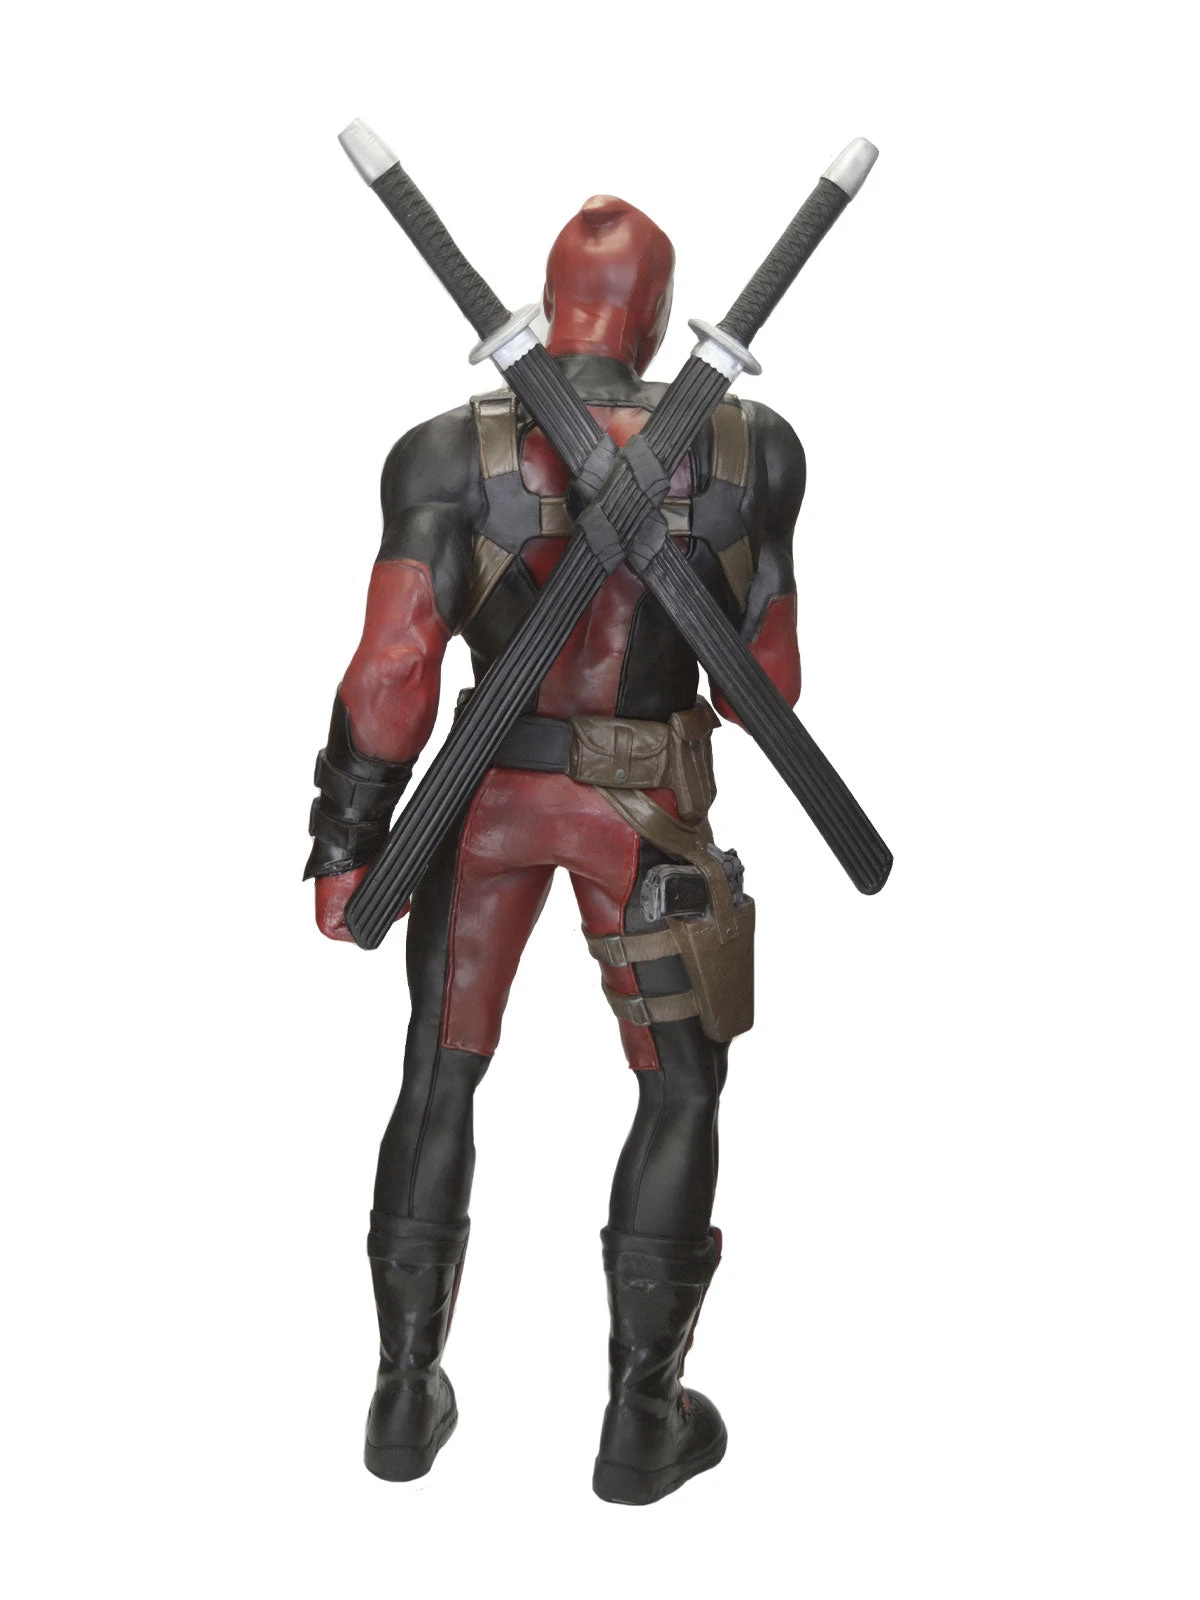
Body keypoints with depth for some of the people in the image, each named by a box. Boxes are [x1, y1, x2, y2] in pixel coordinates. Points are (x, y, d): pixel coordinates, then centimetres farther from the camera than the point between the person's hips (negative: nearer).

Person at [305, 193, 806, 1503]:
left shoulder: (455, 451, -11)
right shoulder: (743, 450, -9)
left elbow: (392, 666, -14)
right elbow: (769, 659, 0)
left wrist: (344, 837, -7)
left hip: (487, 799, 1)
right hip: (646, 808, -1)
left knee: (441, 1079, 16)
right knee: (681, 1090, 14)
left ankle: (406, 1395, 23)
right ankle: (642, 1417, 15)